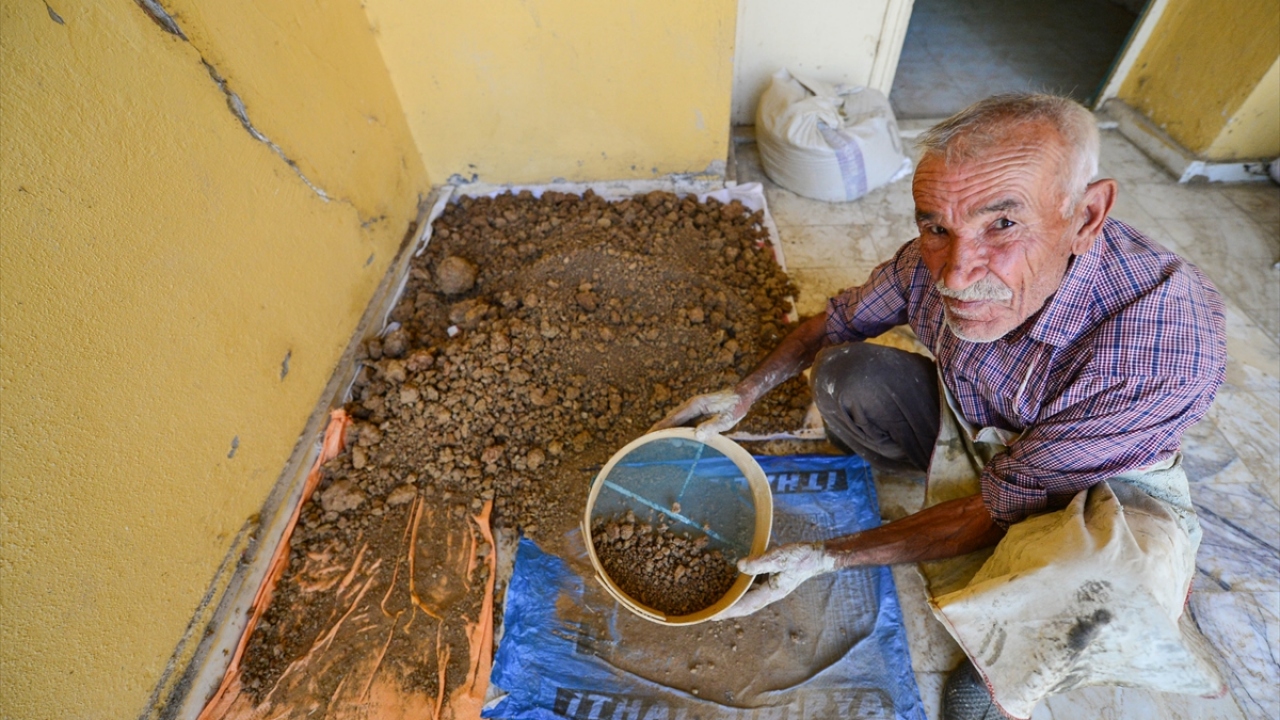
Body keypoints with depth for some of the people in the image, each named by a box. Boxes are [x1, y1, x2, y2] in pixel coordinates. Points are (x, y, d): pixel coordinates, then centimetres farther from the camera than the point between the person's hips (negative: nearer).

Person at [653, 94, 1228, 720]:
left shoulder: (1164, 353, -39)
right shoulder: (935, 260, -27)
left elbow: (1000, 511, -31)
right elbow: (837, 322, -7)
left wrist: (827, 557, -32)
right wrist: (745, 392, -16)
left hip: (1103, 484, -3)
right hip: (967, 421, 4)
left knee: (1119, 570, -37)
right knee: (842, 373, -17)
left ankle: (1012, 656, -1)